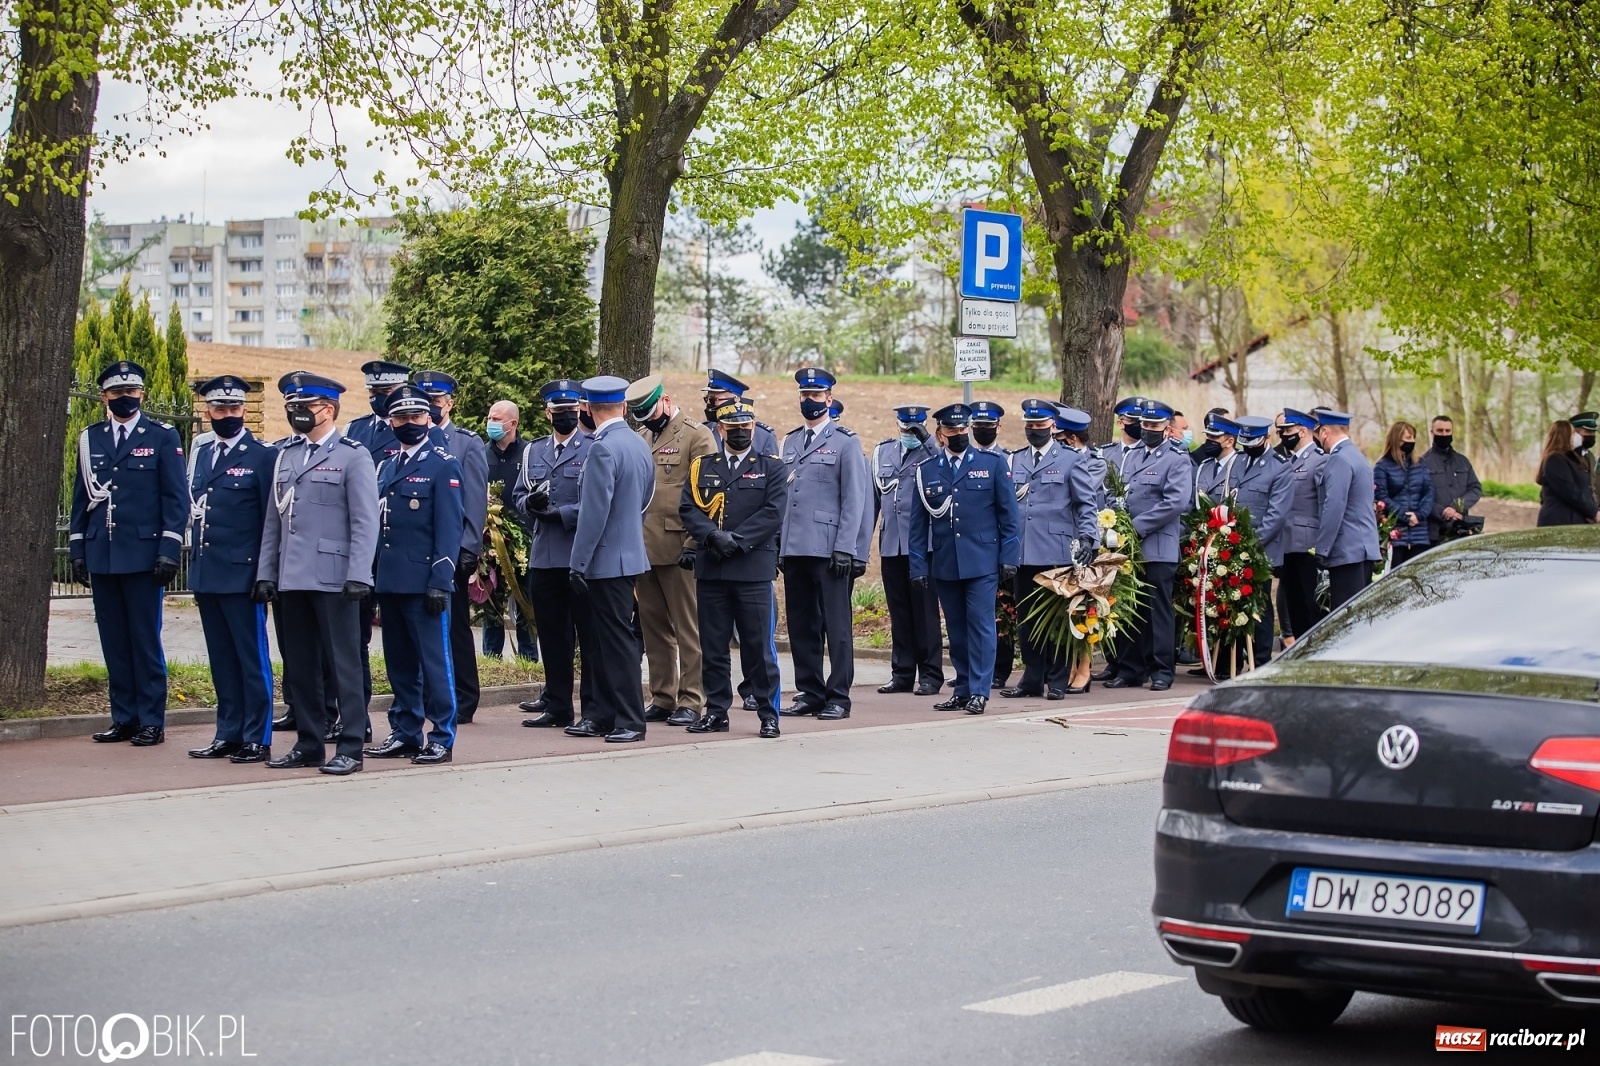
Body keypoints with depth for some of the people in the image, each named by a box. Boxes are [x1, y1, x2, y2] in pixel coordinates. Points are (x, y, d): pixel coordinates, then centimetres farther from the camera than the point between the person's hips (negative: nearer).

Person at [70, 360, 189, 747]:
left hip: (143, 554, -4)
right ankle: (124, 717, 13)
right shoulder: (89, 439, 12)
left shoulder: (163, 437, 1)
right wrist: (77, 550, 9)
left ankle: (151, 720, 4)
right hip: (101, 556, 4)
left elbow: (175, 498, -2)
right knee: (113, 642, 6)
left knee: (145, 641, -2)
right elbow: (81, 498, 15)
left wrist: (169, 550, -10)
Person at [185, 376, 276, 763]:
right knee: (221, 659, 11)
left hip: (242, 574, -6)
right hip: (206, 573, 6)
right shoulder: (202, 454, 15)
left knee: (252, 658, -1)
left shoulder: (262, 456, -5)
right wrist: (195, 571, 15)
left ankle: (257, 739, 4)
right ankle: (228, 734, 17)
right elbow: (195, 511, 18)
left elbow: (272, 521, -6)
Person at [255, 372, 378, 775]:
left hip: (333, 579, -6)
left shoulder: (353, 455, -3)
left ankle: (350, 748, 3)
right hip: (292, 578, 6)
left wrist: (358, 575, -17)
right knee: (300, 665, 10)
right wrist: (266, 573, 10)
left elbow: (365, 522, -9)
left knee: (343, 663, -2)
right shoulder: (286, 455, 15)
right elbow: (273, 520, 17)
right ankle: (309, 744, 19)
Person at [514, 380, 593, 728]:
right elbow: (518, 495, 17)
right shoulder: (533, 451, 16)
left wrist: (561, 513, -16)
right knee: (552, 635, 9)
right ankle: (557, 707, 17)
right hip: (544, 556, 5)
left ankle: (593, 708, 5)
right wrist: (530, 502, -5)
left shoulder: (594, 449, -2)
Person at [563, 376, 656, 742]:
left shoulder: (603, 449, -18)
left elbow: (594, 512, -19)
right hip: (631, 554, 9)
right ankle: (605, 715, 19)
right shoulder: (640, 444, 9)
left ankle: (631, 721, 0)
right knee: (600, 639, 14)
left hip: (607, 559, -9)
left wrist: (579, 564, -15)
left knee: (618, 640, -4)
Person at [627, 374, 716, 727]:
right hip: (643, 549, 6)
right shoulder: (639, 438, 17)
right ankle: (662, 699, 16)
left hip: (678, 549, -6)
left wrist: (695, 545, -13)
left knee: (688, 629, -2)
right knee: (654, 628, 9)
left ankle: (691, 702, 2)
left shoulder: (696, 436, -3)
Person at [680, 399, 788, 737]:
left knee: (759, 645, -1)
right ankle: (716, 712, 14)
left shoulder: (771, 468, 6)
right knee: (713, 645, 6)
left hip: (754, 568, -3)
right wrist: (713, 536, -14)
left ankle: (768, 714, 6)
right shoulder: (701, 467, 13)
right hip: (710, 568, 3)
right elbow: (688, 509, 3)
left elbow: (773, 513, -5)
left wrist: (736, 540, -14)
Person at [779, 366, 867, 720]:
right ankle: (809, 693, 15)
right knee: (801, 625, 8)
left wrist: (844, 548, -13)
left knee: (835, 625, -3)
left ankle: (838, 696, 1)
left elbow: (854, 500, -5)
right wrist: (778, 543, 8)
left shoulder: (845, 442, -1)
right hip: (794, 548, 6)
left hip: (828, 549, -6)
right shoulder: (791, 442, 16)